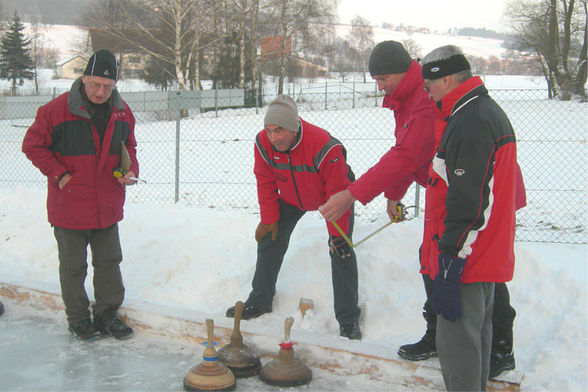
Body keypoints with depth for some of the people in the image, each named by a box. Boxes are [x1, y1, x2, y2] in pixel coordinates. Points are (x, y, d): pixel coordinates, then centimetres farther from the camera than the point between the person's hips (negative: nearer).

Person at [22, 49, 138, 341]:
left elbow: (128, 145, 16)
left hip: (108, 206, 4)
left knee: (109, 262, 14)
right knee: (73, 266, 10)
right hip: (70, 206, -4)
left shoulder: (122, 112, 1)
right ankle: (77, 318, 26)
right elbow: (32, 145, -6)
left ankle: (107, 313, 29)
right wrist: (59, 174, -13)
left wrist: (131, 169, -4)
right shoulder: (57, 110, -14)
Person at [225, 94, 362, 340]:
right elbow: (266, 183, -9)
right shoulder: (263, 144, -24)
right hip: (291, 198, 5)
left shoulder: (324, 147, -39)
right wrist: (269, 219, -8)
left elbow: (338, 194, -30)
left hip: (329, 196, -4)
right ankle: (259, 302, 20)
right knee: (269, 241, 2)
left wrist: (337, 234, -27)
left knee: (341, 251, -15)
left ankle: (348, 319, -5)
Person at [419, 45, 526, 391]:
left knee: (457, 341, -3)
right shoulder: (490, 112, 14)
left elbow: (468, 206, -25)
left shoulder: (469, 122, -20)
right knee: (477, 332, 21)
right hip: (488, 254, 11)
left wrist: (450, 266, -23)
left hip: (464, 258, -11)